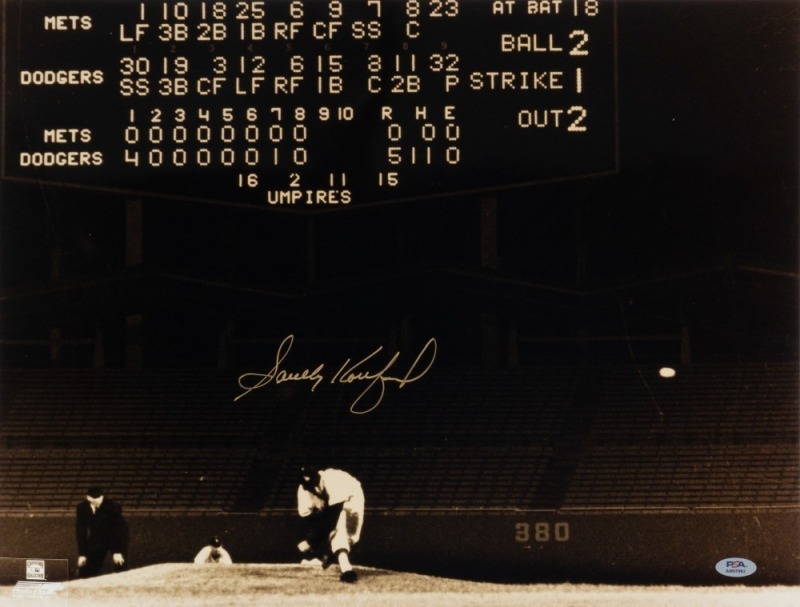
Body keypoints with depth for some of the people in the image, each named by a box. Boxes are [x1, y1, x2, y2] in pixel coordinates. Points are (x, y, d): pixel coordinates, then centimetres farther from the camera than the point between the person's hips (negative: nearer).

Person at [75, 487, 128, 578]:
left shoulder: (112, 507, -29)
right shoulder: (82, 508, -19)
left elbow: (118, 528, -26)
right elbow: (80, 531, -13)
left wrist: (117, 552, -31)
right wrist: (82, 554, -14)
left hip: (116, 537, -3)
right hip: (97, 538, 3)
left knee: (119, 565, -13)